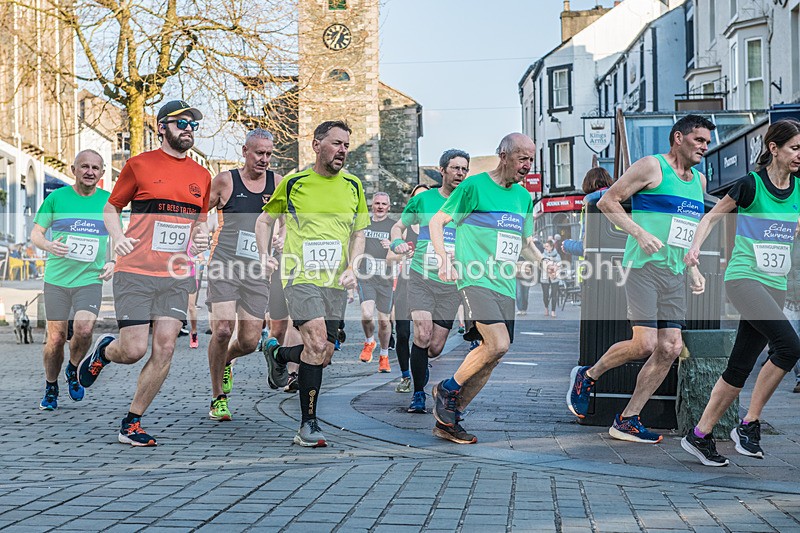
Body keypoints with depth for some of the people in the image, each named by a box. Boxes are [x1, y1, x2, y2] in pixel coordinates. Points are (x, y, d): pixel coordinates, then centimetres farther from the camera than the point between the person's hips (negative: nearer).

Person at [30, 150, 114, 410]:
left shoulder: (109, 201, 5)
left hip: (90, 279, 0)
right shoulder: (56, 197, 1)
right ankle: (50, 388, 23)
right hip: (56, 279, 0)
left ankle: (73, 370, 10)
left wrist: (113, 262, -3)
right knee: (56, 338, 0)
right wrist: (48, 245, -18)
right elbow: (35, 233, 4)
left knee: (84, 330, -21)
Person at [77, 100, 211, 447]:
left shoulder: (201, 176, 12)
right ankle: (104, 351, 31)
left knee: (165, 349, -6)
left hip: (176, 275, 4)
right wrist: (118, 238, -10)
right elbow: (111, 208, 9)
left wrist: (202, 236, 3)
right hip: (136, 273, -4)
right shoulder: (139, 165, 0)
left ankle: (131, 424, 7)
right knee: (134, 350, -7)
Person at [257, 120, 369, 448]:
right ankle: (308, 424, -11)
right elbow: (265, 220, 15)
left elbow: (359, 233, 17)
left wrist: (352, 268, 1)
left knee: (323, 356, 3)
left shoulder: (353, 187, 10)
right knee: (317, 345, -21)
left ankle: (278, 354, 36)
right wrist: (264, 255, 0)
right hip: (300, 276, -4)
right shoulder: (294, 183, 2)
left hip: (335, 283, 4)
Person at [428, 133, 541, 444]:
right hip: (475, 279, -7)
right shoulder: (475, 186, -4)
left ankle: (448, 421, 14)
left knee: (492, 354, 3)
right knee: (498, 344, -23)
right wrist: (444, 261, -15)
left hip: (506, 286, 7)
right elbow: (437, 222, -1)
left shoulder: (524, 197, 17)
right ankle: (448, 389, 1)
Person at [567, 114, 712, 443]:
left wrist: (693, 268, 19)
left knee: (670, 349, -1)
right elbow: (608, 201, -6)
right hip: (643, 265, -8)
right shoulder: (651, 167, -4)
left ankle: (626, 420, 6)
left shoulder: (699, 181, 19)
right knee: (644, 344, -16)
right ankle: (587, 376, 10)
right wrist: (640, 234, -17)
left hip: (675, 274, 8)